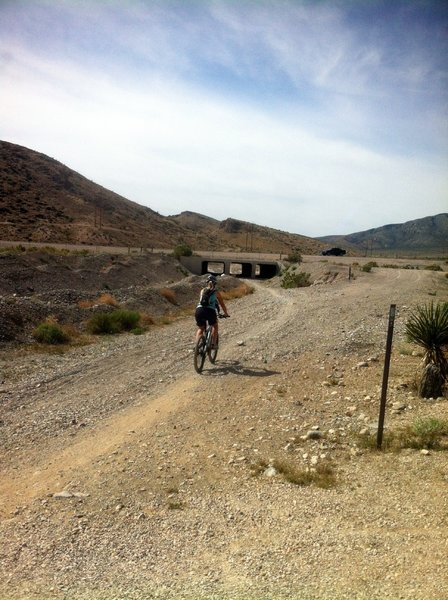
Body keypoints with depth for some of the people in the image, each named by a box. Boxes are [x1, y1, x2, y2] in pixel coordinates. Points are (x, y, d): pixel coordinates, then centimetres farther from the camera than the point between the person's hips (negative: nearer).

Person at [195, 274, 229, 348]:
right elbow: (222, 304, 25)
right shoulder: (216, 292, 18)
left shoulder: (203, 291, 25)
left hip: (199, 310, 2)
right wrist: (226, 313, 41)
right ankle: (213, 344, 18)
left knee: (200, 329, 24)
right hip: (210, 311, -2)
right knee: (214, 326, 26)